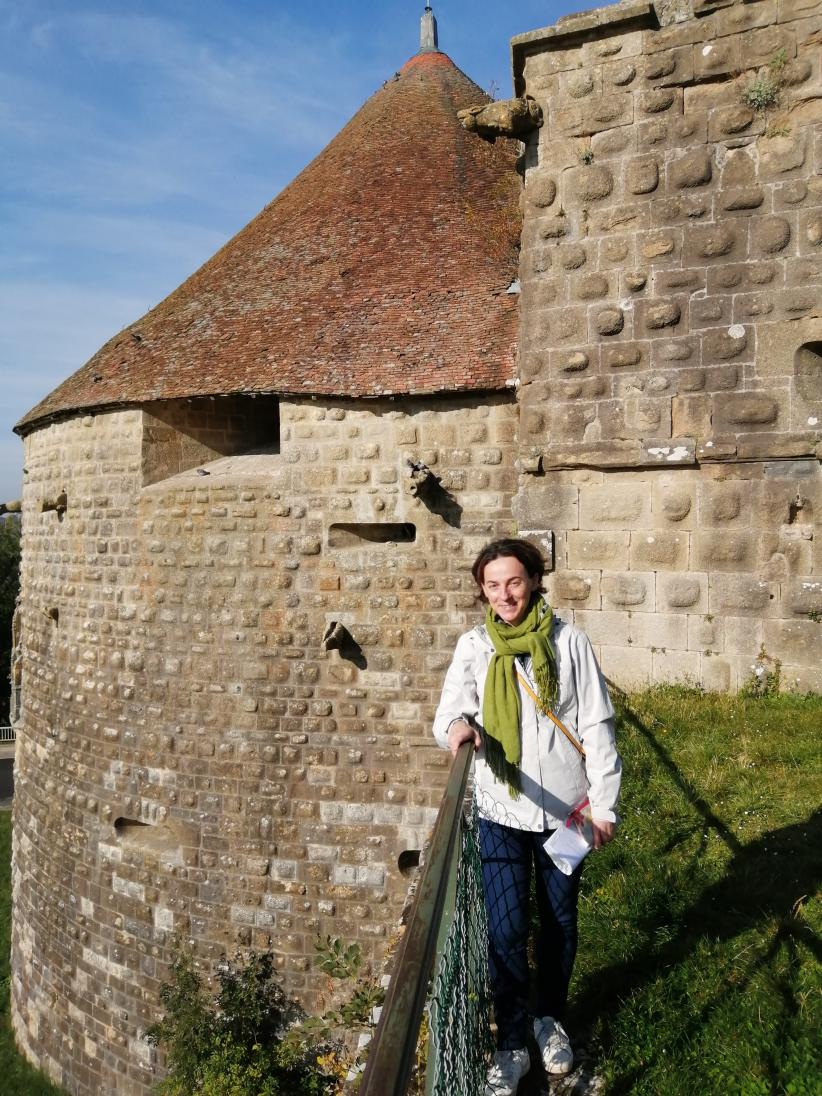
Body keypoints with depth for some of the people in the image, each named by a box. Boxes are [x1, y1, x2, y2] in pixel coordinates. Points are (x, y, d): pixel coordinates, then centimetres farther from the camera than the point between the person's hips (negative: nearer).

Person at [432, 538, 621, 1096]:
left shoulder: (569, 641, -6)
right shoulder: (474, 646, -2)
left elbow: (597, 727, -3)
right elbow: (451, 708, -10)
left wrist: (604, 803, -5)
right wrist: (458, 724, -34)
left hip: (562, 807, 0)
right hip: (501, 809, 0)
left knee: (560, 921, 16)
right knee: (506, 930, 2)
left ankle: (551, 1018, 41)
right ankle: (513, 1044, 23)